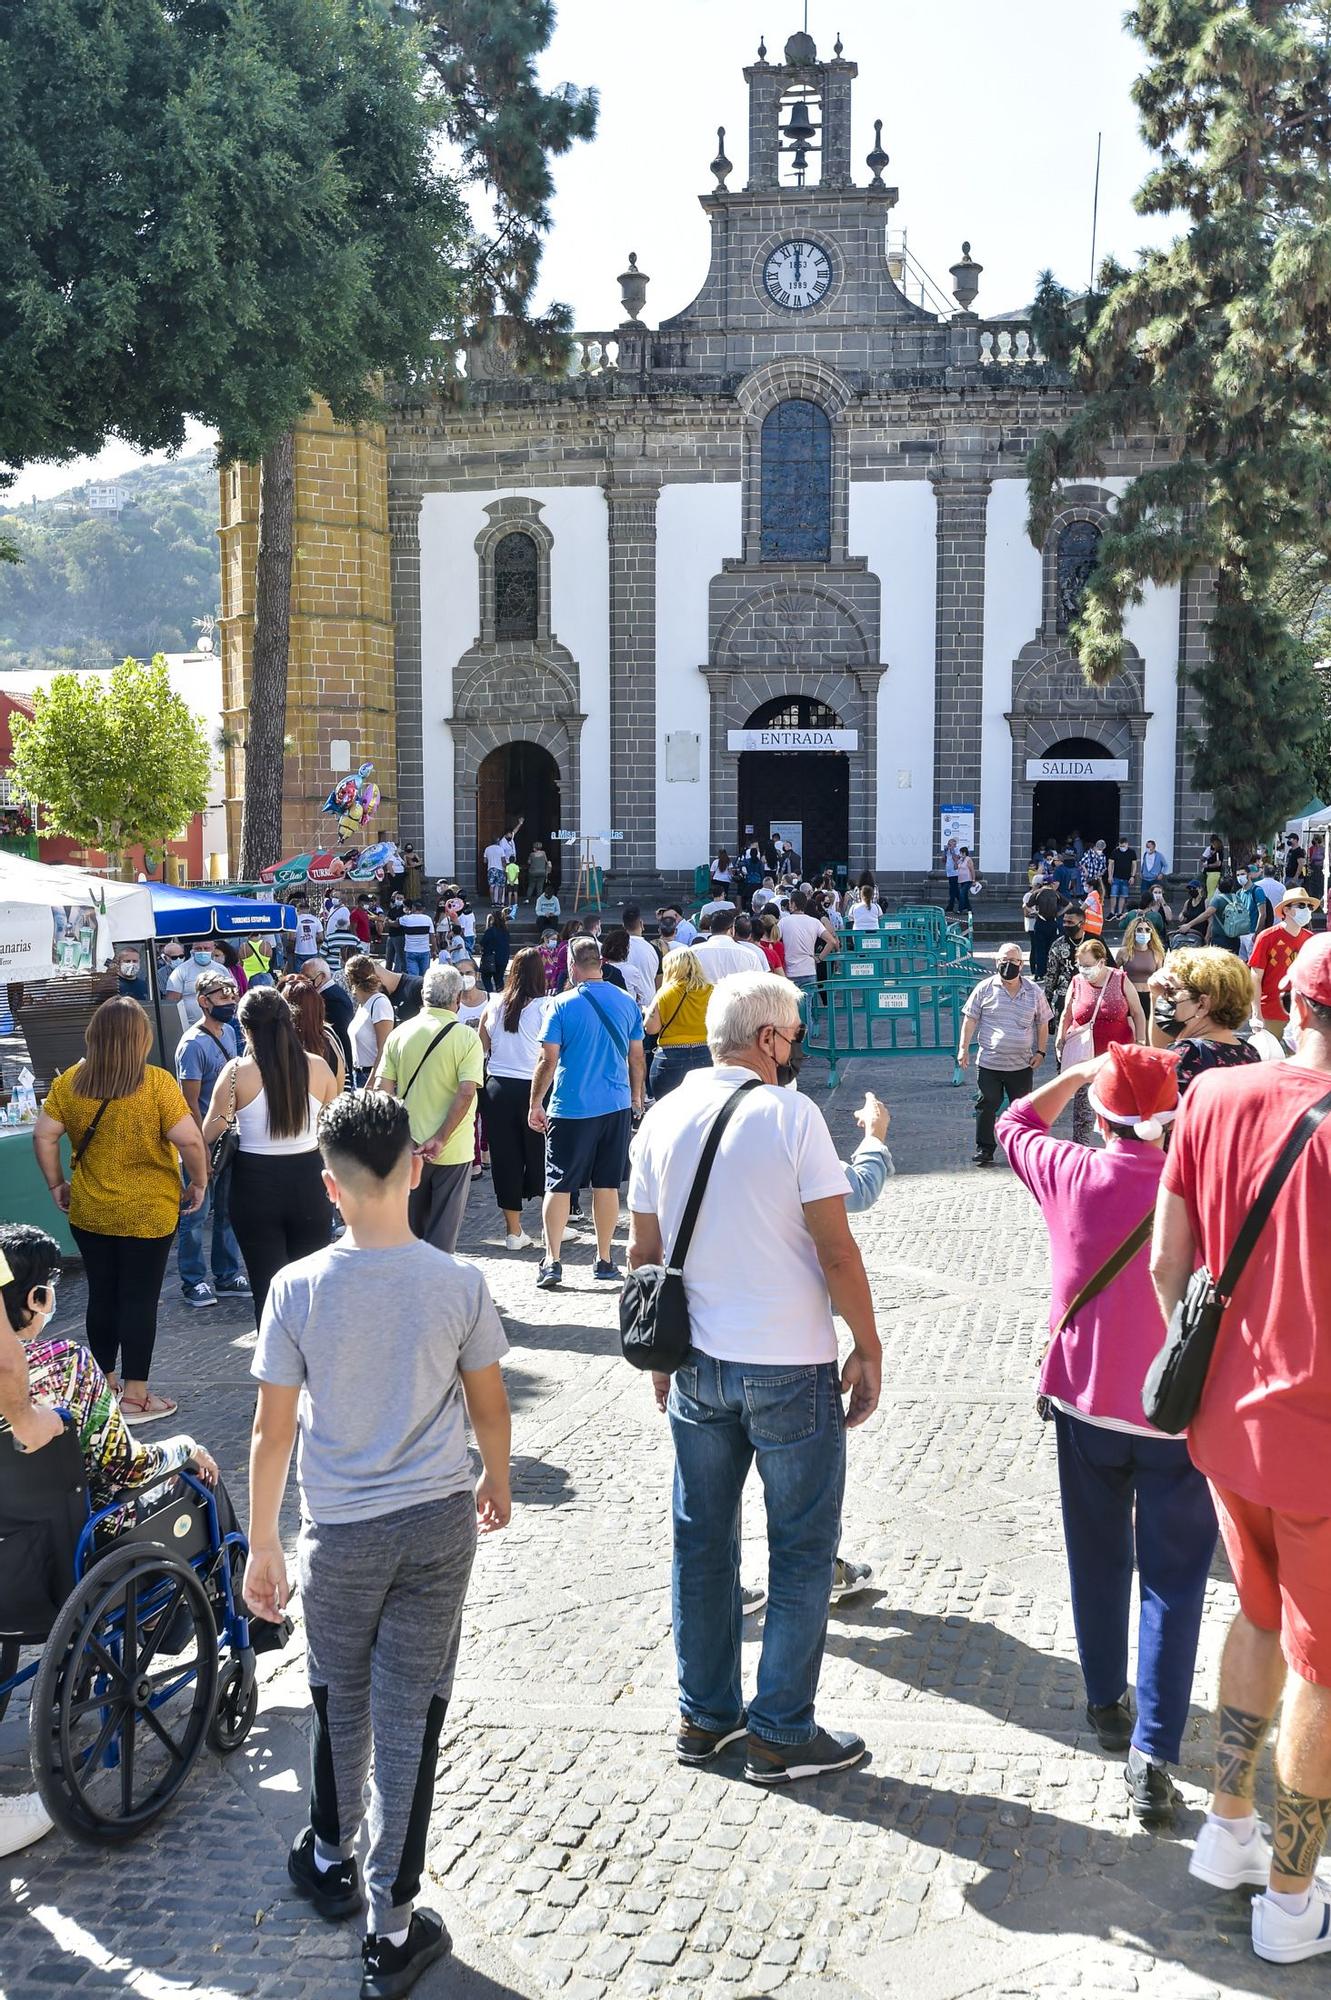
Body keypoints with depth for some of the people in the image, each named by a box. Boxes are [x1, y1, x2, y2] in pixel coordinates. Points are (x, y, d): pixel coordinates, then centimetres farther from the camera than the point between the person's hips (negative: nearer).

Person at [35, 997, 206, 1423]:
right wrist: (199, 1182, -4)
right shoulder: (157, 1083, -16)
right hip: (148, 1214, -4)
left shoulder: (70, 1083, -4)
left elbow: (43, 1136, -2)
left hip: (89, 1213, 4)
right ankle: (134, 1396, 11)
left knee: (101, 1297, 16)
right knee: (140, 1300, 5)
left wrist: (56, 1184, 10)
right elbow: (189, 1140, -19)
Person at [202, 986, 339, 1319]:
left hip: (256, 1186, -2)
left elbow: (209, 1136, -6)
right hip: (308, 1183, 2)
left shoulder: (237, 1072, -10)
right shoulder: (317, 1067, -4)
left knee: (267, 1290, 8)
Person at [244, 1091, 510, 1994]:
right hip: (440, 1523, 0)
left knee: (340, 1704, 22)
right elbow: (490, 1407, 0)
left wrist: (263, 1545, 4)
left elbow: (274, 1430, -8)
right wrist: (498, 1481, 20)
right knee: (411, 1718, 8)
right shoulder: (459, 1284, -11)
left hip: (341, 1535, 0)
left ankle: (331, 1862, 44)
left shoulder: (299, 1288, -14)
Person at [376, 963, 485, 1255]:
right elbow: (466, 1093, -18)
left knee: (410, 1228, 19)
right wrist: (440, 1140, -16)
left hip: (408, 1148, 3)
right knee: (443, 1231, 7)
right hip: (453, 1149, -3)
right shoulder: (466, 1037, -10)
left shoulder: (399, 1034, 0)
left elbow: (382, 1089, -3)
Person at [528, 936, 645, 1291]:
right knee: (607, 1185, 10)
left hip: (571, 1109, -3)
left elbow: (548, 1061, -8)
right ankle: (604, 1260, 16)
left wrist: (535, 1104, 2)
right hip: (616, 1106, 3)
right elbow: (636, 1058, 9)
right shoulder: (627, 1003, 3)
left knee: (558, 1185, 4)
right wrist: (637, 1098, 20)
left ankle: (552, 1261, 0)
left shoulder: (561, 1005, -8)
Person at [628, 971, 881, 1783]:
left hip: (694, 1363, 5)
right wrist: (868, 1349, -3)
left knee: (702, 1539, 16)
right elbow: (836, 1249, -14)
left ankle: (704, 1716, 27)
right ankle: (782, 1733, 14)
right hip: (789, 1365, -5)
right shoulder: (792, 1115, -13)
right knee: (802, 1549, 8)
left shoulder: (664, 1117, 2)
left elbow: (644, 1250, 7)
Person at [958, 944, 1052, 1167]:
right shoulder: (985, 988, 0)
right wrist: (963, 1048, -3)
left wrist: (1041, 1051, 6)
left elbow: (1042, 1023, 13)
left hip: (1022, 1065, 1)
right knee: (986, 1106, 1)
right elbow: (970, 1019, 3)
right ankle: (984, 1149, 10)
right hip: (989, 1062, -1)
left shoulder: (1033, 991, 5)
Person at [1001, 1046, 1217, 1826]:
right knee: (1173, 1581, 5)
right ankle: (1152, 1753, -1)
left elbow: (1016, 1124, 9)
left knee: (1100, 1563, 20)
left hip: (1087, 1404, 2)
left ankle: (1107, 1704, 35)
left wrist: (1082, 1071, 11)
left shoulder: (1075, 1175, -11)